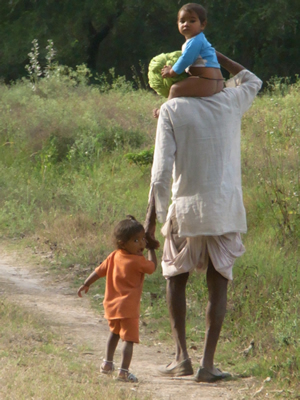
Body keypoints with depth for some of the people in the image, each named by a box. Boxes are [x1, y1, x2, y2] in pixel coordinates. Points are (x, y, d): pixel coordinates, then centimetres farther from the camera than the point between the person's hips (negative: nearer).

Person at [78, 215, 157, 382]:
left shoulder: (114, 257, 3)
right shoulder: (138, 261, -16)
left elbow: (99, 271, 10)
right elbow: (152, 267, 0)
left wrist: (86, 285, 23)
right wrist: (151, 249, 13)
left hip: (112, 306, 8)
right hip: (128, 307, -8)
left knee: (115, 333, 30)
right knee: (129, 339, -9)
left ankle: (108, 364, 41)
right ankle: (124, 371, -19)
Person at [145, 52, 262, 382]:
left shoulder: (172, 110, -5)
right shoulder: (230, 102, 4)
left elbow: (161, 171, -11)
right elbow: (252, 81, 30)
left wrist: (151, 218, -8)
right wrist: (212, 55, 23)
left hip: (186, 210, -2)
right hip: (226, 212, 2)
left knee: (176, 278, 17)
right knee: (218, 284, 7)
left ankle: (181, 355, 7)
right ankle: (207, 363, -2)